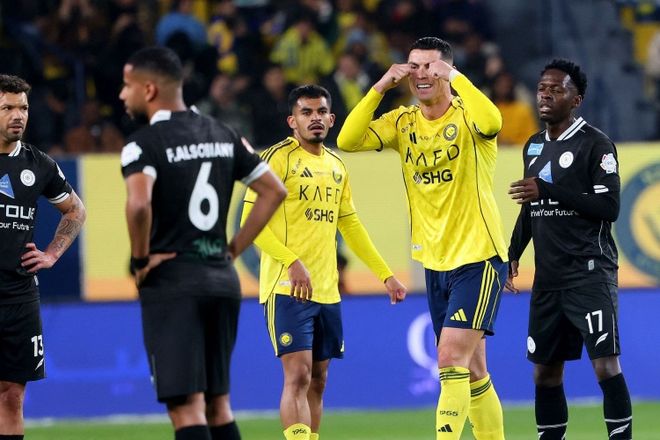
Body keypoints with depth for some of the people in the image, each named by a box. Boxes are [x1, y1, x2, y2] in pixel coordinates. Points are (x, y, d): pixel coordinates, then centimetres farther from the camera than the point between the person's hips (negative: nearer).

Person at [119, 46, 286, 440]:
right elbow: (274, 190, 14)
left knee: (186, 407, -7)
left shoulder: (144, 143, -10)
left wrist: (141, 259, -13)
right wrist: (234, 249, 14)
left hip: (171, 282, -7)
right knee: (218, 403, 14)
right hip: (222, 279, 7)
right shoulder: (222, 135, 11)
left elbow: (139, 204, -28)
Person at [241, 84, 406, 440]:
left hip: (327, 291, 7)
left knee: (317, 380, 9)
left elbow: (350, 225, 25)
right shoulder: (279, 157, -7)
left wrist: (385, 275, 22)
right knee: (298, 375, -15)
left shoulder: (336, 166, 16)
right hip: (287, 288, -7)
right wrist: (292, 262, -24)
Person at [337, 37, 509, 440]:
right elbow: (348, 140, -8)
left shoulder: (466, 115, -10)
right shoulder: (403, 122, 6)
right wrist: (380, 88, -15)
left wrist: (452, 75, -27)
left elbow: (491, 122, -34)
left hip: (479, 258, -6)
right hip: (435, 263, 6)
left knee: (451, 357, -17)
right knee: (471, 368, 12)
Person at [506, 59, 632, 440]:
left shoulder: (595, 144, -7)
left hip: (590, 275, -7)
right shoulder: (534, 146, 15)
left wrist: (550, 191, -20)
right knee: (545, 370, 9)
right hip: (548, 277, 7)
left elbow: (609, 208, -16)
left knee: (606, 364, -14)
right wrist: (513, 255, 16)